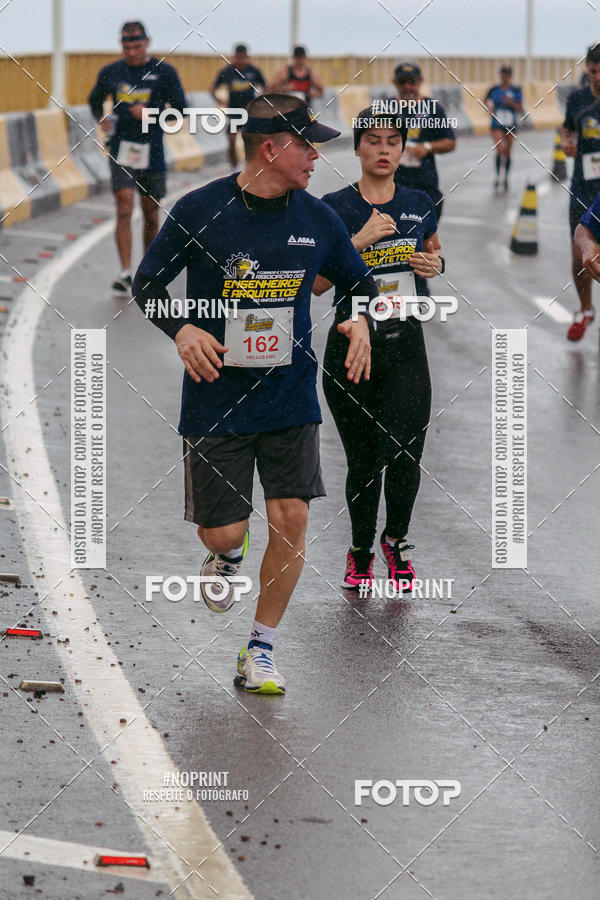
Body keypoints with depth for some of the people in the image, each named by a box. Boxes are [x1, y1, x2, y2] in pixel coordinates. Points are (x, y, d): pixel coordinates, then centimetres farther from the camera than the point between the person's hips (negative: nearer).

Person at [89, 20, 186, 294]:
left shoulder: (164, 72, -1)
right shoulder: (110, 73, 5)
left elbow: (181, 108, -2)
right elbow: (95, 100, 21)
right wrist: (101, 119, 0)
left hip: (151, 151, 0)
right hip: (121, 149, 0)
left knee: (151, 214, 9)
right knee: (124, 209, -13)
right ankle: (125, 273, -16)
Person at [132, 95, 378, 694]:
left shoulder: (316, 218, 0)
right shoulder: (199, 211, -9)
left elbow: (359, 280, 16)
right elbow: (146, 282, 1)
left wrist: (361, 320, -6)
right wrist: (182, 330, -17)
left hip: (291, 401, 2)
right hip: (216, 401, -2)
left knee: (290, 519, -7)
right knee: (222, 531, 0)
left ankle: (260, 650, 10)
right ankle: (228, 557, 40)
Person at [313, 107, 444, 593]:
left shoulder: (420, 204, 6)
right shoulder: (334, 207, -3)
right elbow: (316, 282, -10)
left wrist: (435, 264, 0)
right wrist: (362, 239, -20)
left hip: (406, 343, 1)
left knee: (405, 451, -11)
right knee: (364, 460, 6)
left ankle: (396, 539, 15)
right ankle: (361, 551, 29)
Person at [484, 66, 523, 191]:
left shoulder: (516, 90, -1)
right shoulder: (494, 89, -1)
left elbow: (520, 109, -1)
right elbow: (485, 100, 11)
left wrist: (512, 103, -19)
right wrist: (489, 107, -10)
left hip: (510, 125, 1)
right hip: (497, 124, -1)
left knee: (508, 153, 9)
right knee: (500, 149, -19)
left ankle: (506, 178, 27)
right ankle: (497, 177, -5)